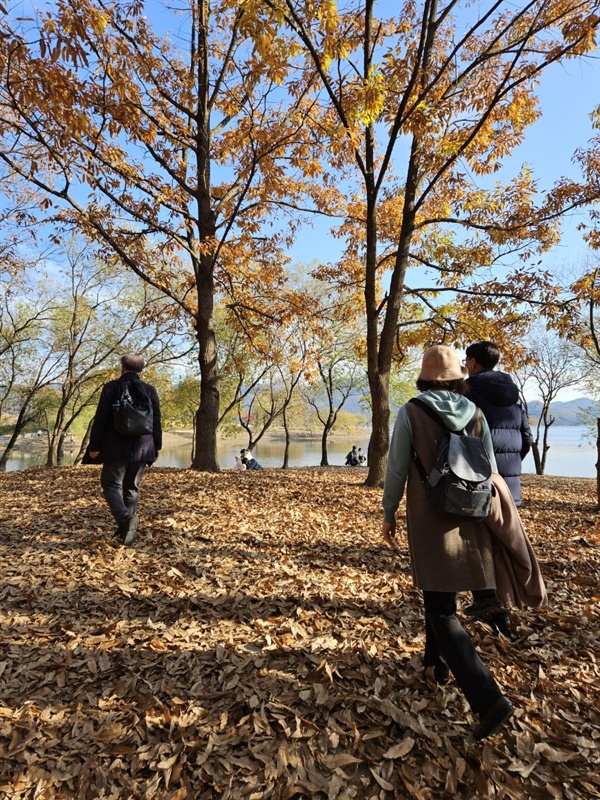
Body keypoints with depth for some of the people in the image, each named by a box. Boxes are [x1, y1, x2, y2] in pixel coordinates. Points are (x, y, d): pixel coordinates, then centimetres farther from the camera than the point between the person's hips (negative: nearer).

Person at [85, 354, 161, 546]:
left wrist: (94, 446, 0)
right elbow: (156, 422, 6)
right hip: (141, 448, 3)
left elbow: (100, 419, -5)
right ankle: (127, 528, 16)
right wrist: (156, 447, 13)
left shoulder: (111, 387, -3)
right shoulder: (150, 390, 5)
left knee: (111, 485, 6)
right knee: (132, 488, 13)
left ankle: (125, 519, -17)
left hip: (116, 448, -3)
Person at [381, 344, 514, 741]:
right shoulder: (475, 414, -1)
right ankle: (437, 660, 43)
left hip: (430, 520, -5)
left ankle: (489, 699, -4)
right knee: (443, 592, 25)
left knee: (441, 611, 5)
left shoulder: (411, 413, -12)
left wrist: (389, 514, 4)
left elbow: (397, 470, -9)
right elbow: (489, 470, 3)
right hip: (468, 520, 5)